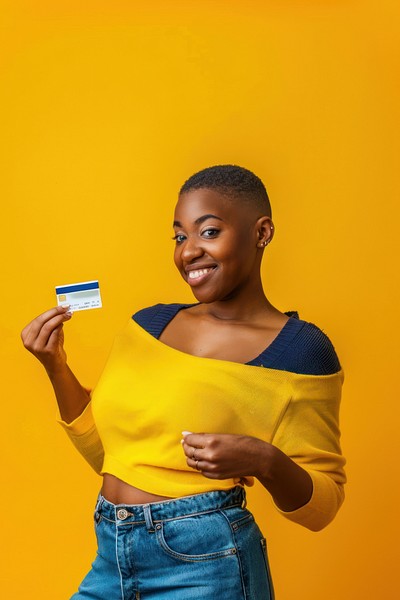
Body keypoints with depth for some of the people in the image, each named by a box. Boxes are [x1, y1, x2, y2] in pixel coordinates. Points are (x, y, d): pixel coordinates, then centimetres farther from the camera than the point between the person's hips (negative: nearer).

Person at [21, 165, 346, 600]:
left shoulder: (300, 349, -11)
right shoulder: (149, 323, 5)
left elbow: (322, 506, -6)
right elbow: (105, 454, 12)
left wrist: (264, 461, -25)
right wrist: (56, 367, 1)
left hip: (204, 565, -5)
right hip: (109, 562, 5)